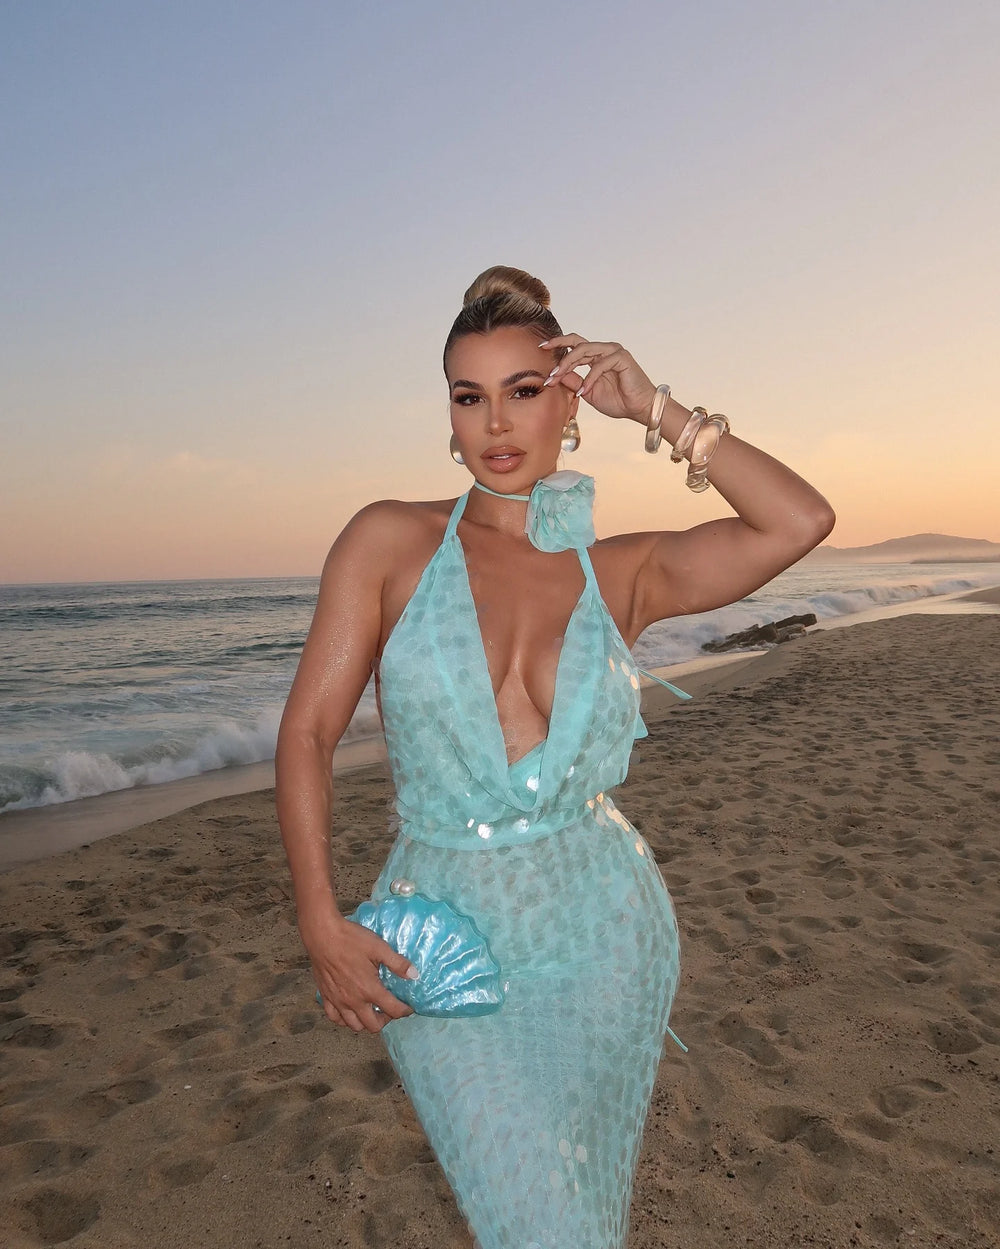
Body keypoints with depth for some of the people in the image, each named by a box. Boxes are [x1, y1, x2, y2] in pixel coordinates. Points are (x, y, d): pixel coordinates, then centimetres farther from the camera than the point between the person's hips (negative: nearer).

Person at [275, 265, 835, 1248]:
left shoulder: (622, 572, 0)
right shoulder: (390, 541, -4)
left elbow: (800, 522, -10)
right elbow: (309, 728, -6)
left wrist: (655, 410, -8)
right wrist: (321, 925, -12)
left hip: (602, 931, 2)